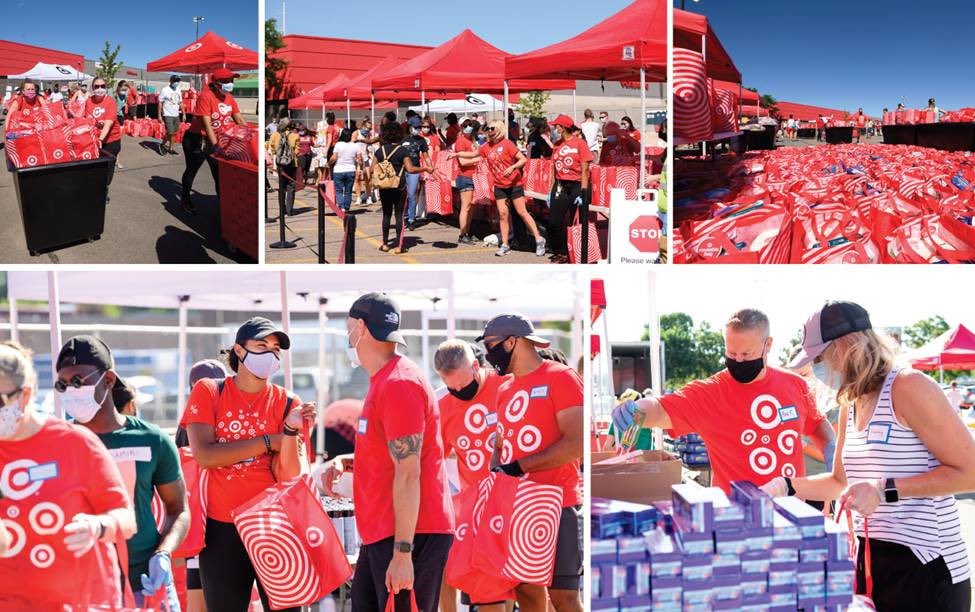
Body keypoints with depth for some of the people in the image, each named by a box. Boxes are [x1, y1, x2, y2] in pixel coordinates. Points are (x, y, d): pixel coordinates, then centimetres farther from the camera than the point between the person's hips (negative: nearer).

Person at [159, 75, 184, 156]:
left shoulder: (178, 90, 9)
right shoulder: (165, 90, -10)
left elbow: (180, 103, 15)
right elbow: (160, 103, -9)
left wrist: (183, 114, 10)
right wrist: (159, 115, -13)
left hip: (176, 115, 6)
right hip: (168, 115, -6)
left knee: (174, 133, 7)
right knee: (170, 132, -11)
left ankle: (171, 148, 15)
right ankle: (163, 145, 9)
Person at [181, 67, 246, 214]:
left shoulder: (229, 98, -2)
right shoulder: (206, 97, -25)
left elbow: (239, 119, 3)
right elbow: (206, 124, -30)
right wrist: (215, 145, -36)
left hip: (216, 140, 7)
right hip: (196, 140, -6)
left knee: (220, 173, 7)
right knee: (192, 170, 11)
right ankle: (185, 200, 28)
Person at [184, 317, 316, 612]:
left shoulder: (287, 403, 0)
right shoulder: (207, 392, 0)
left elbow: (287, 476, -7)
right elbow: (204, 455, -13)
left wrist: (291, 430, -22)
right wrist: (270, 441, -11)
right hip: (221, 527, 0)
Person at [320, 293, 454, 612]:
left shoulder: (398, 384, -17)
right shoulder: (383, 380, 14)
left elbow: (408, 474, -21)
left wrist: (402, 552, -21)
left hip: (408, 534, -10)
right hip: (382, 534, 10)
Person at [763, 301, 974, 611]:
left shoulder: (908, 388, -15)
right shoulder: (850, 405, 12)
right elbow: (842, 481, 23)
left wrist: (885, 491, -22)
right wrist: (786, 485, 8)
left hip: (926, 566, -8)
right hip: (871, 560, 8)